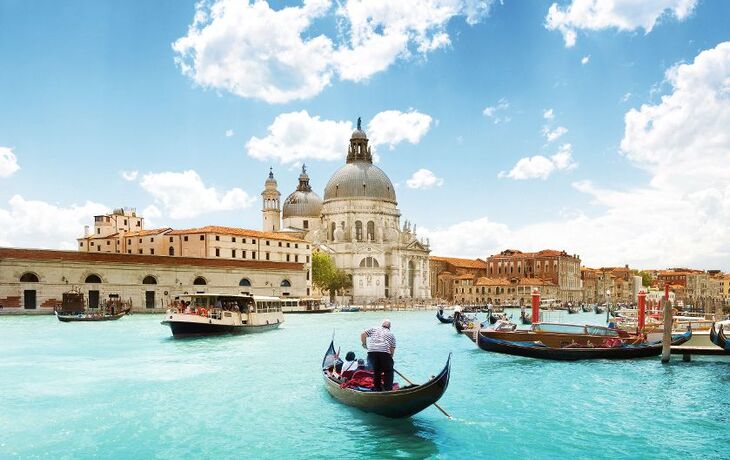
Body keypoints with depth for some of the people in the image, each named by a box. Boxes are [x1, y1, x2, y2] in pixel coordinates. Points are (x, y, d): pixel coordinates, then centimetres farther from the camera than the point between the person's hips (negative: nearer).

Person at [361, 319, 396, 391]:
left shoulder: (374, 329, 24)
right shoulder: (391, 334, 22)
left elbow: (363, 334, 12)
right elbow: (392, 349, 14)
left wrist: (364, 344, 24)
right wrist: (390, 358, 21)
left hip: (371, 351, 2)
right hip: (385, 352, -2)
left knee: (376, 370, 19)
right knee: (388, 371, 13)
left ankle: (377, 388, 23)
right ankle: (388, 389, 6)